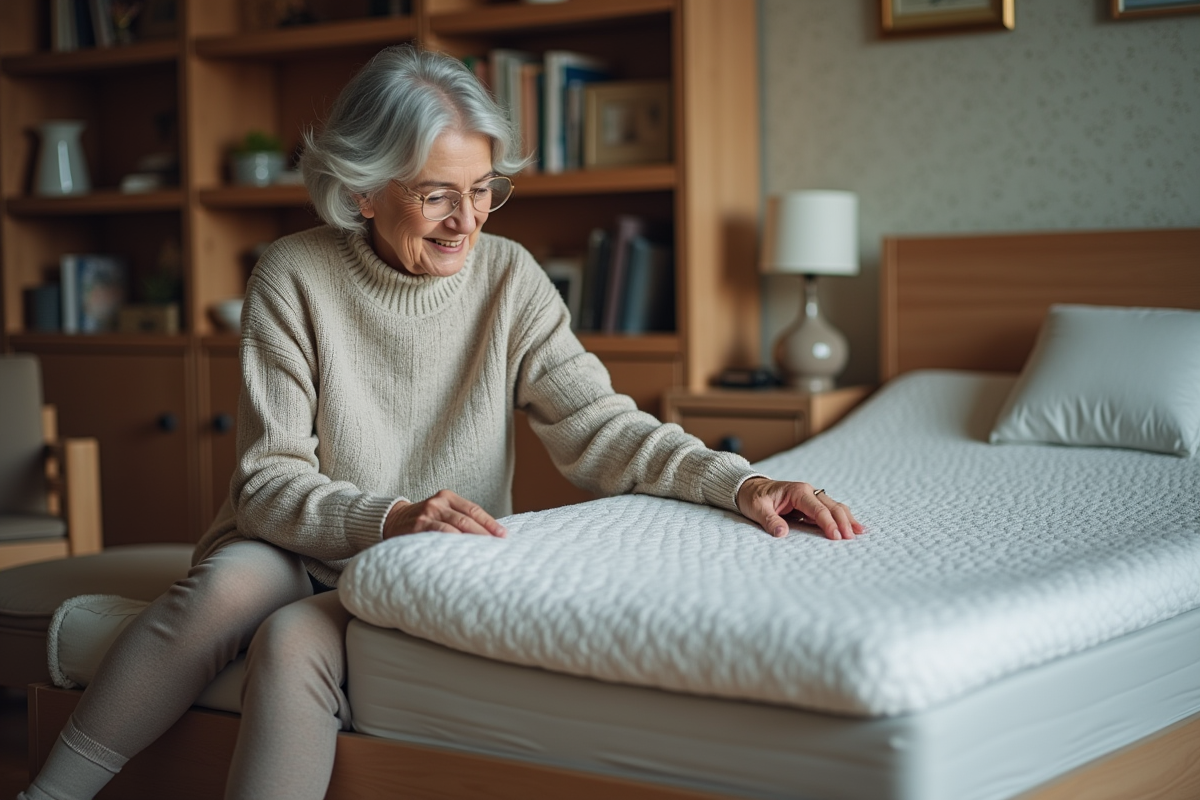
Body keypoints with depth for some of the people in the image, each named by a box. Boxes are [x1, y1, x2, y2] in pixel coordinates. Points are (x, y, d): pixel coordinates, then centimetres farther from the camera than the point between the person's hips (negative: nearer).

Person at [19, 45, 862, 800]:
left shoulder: (508, 278, -4)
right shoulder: (294, 278, -10)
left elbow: (599, 425, -7)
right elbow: (270, 482, -13)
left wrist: (740, 482, -23)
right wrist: (391, 517, -32)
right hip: (300, 548, 0)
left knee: (297, 640, -30)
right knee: (230, 583, -33)